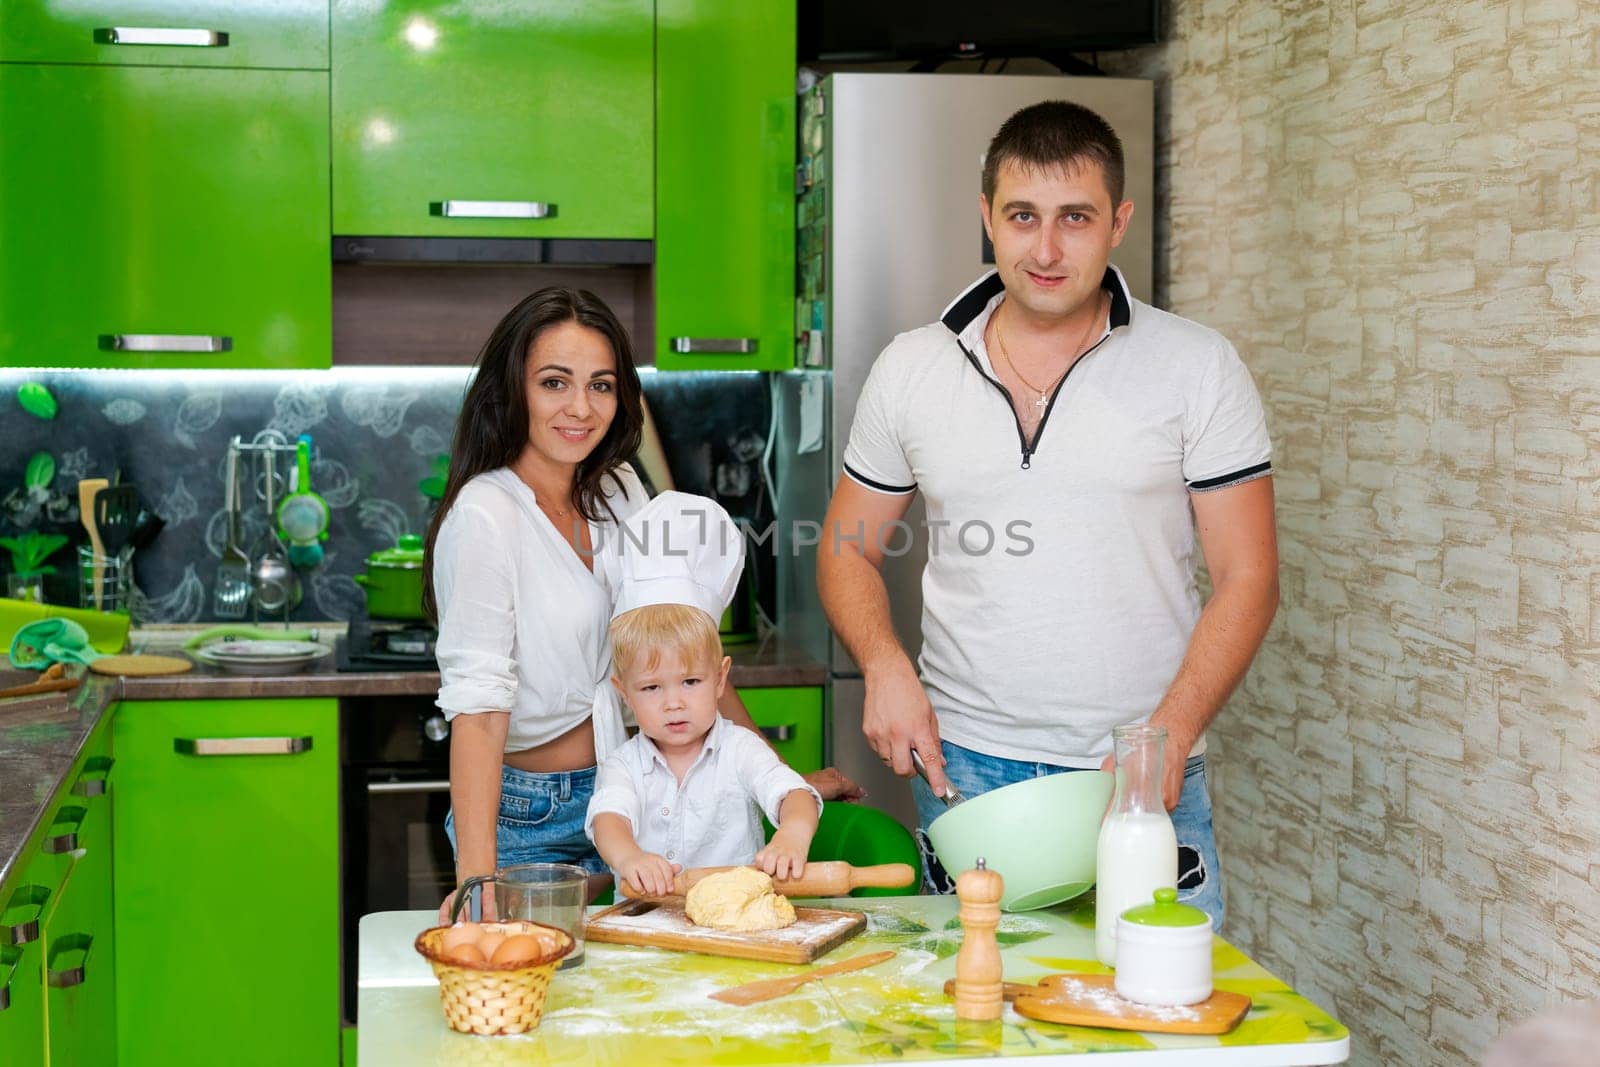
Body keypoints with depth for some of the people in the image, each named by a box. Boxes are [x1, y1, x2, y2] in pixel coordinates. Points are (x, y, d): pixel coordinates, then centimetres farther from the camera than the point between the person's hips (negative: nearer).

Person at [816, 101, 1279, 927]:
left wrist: (1169, 734, -13)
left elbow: (1245, 577, -1)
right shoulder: (911, 370, 6)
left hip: (1143, 777, -1)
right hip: (965, 766, 2)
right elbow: (849, 550, 13)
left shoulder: (1198, 369, 0)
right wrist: (885, 666, -6)